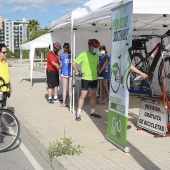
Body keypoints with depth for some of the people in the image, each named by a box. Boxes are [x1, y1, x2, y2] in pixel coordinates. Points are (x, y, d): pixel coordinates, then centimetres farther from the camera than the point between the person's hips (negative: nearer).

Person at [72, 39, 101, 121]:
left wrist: (97, 72, 11)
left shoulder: (97, 55, 5)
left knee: (93, 95, 12)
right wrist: (78, 73, -13)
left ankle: (92, 112, 23)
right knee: (83, 95, -4)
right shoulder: (83, 55, -13)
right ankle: (78, 113, 4)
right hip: (86, 79, -6)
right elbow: (74, 63, -11)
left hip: (94, 78, 6)